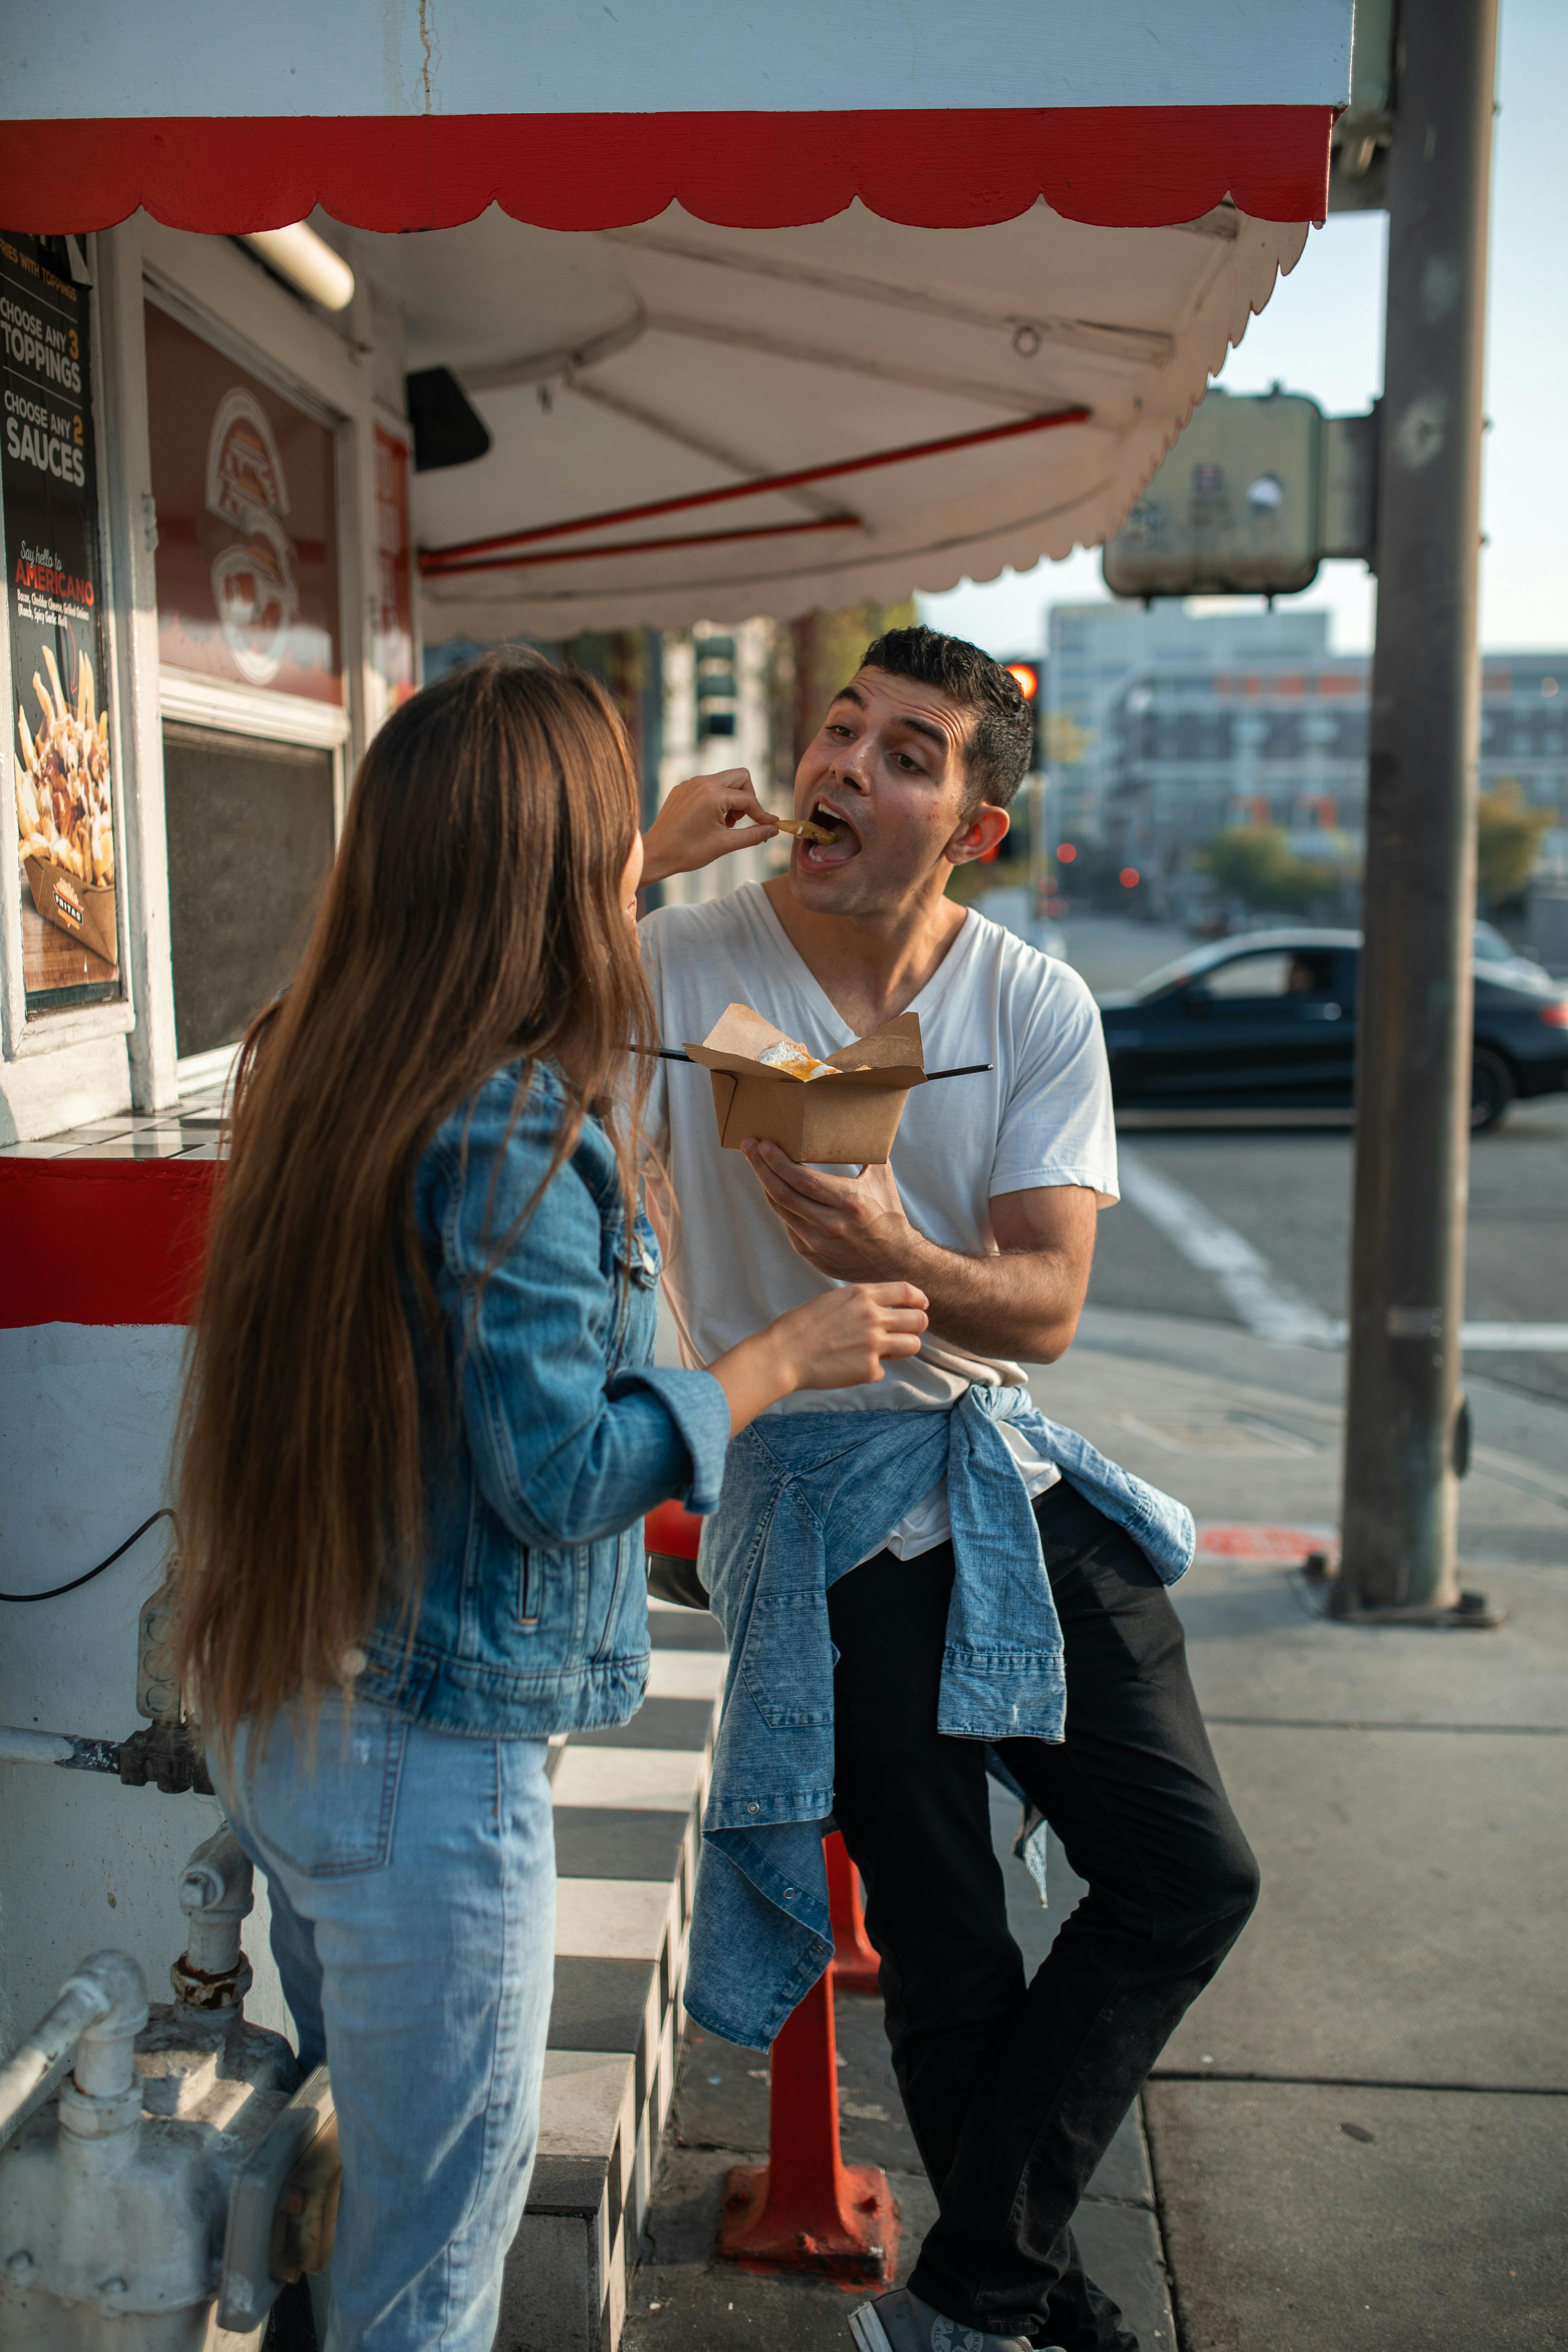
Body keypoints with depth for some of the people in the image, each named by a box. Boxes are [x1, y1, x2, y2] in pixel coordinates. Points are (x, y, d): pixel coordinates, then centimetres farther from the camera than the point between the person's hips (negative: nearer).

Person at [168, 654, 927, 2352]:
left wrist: (656, 862, 30)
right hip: (428, 1765, -9)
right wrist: (784, 1358, -8)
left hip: (273, 1714, 9)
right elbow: (559, 1474, -22)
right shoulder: (513, 1132, -23)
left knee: (379, 2173, 28)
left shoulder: (318, 1066, 3)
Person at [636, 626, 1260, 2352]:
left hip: (1010, 1469, 5)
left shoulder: (1038, 1009, -3)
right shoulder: (676, 967, -10)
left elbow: (1042, 1307, -9)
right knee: (944, 1953, 7)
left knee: (1192, 1879, 5)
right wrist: (636, 868, -29)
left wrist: (896, 1259, -31)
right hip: (818, 1500, -4)